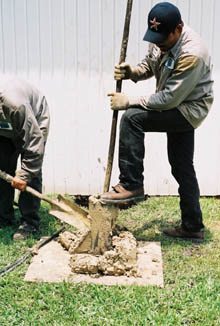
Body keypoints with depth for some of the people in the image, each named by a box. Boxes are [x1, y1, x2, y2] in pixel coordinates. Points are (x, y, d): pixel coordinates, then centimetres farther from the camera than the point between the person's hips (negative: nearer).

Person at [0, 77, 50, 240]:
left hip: (35, 122, -5)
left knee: (32, 173, -14)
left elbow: (34, 141, -37)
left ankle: (30, 222, -7)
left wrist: (24, 174, -34)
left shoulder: (15, 104, -44)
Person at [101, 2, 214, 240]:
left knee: (132, 118, -23)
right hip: (177, 108, 9)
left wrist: (128, 101, -25)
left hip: (189, 110, -9)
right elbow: (149, 66, 12)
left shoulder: (192, 54, -30)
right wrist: (131, 72, -11)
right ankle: (192, 226, 25)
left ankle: (132, 185, -14)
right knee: (182, 169, 13)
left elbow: (169, 98, -30)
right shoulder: (162, 39, -4)